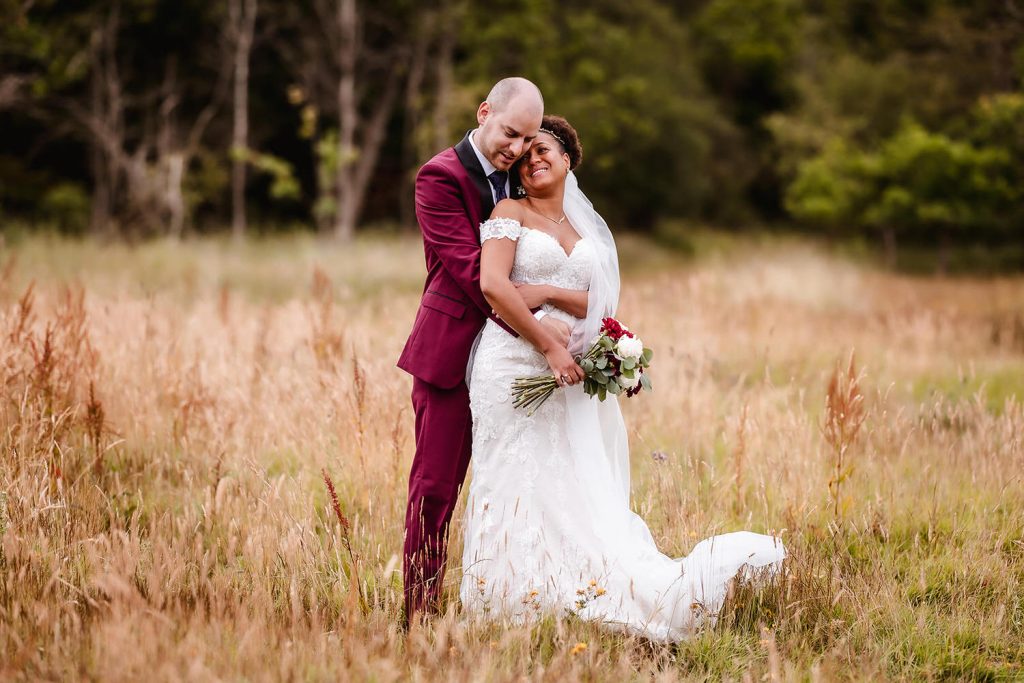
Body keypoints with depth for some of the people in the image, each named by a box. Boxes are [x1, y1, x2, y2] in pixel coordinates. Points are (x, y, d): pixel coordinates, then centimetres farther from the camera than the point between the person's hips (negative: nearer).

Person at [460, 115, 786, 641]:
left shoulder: (586, 229, 18)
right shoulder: (511, 214, 3)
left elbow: (601, 306, 8)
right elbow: (493, 284, -13)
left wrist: (548, 293, -10)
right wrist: (550, 348, -16)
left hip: (571, 374, 5)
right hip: (516, 365, -5)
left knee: (574, 491, 1)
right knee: (521, 486, -4)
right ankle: (513, 608, -2)